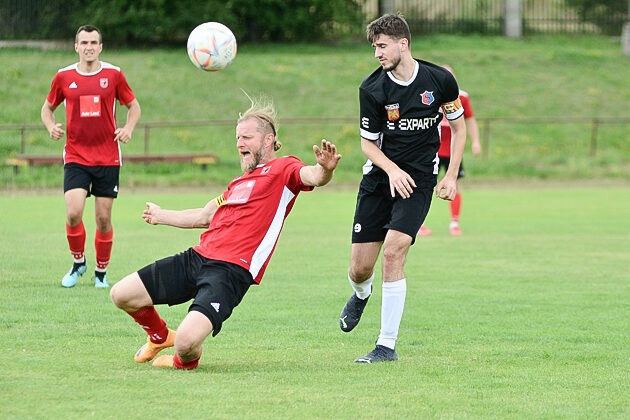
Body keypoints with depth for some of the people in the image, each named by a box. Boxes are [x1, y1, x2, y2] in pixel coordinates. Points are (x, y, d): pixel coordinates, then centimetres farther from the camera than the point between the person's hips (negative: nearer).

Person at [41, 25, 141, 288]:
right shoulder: (64, 77, 2)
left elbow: (133, 106, 12)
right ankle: (78, 262, 9)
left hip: (108, 158, 0)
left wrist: (128, 128, -7)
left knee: (103, 218, 1)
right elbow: (47, 108, 16)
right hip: (75, 157, 0)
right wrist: (51, 126, -5)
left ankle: (101, 273, 19)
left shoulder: (113, 75, 1)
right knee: (73, 213, -15)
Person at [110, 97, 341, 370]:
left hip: (230, 271, -8)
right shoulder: (240, 182, 26)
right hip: (197, 257, 8)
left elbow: (312, 177, -20)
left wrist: (324, 170, -45)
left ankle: (184, 361, 10)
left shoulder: (283, 169, 3)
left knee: (187, 342, -29)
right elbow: (205, 216, 42)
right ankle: (159, 336, 37)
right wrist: (162, 216, 57)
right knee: (122, 295, 6)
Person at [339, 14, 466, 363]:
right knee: (359, 269, -1)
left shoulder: (440, 80, -7)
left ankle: (387, 345, -13)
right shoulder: (372, 88, -7)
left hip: (419, 179, -2)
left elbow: (459, 127, 7)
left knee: (393, 251, -21)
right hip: (379, 177, 2)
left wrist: (451, 176, -1)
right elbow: (367, 142, 1)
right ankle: (361, 295, 40)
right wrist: (392, 170, -17)